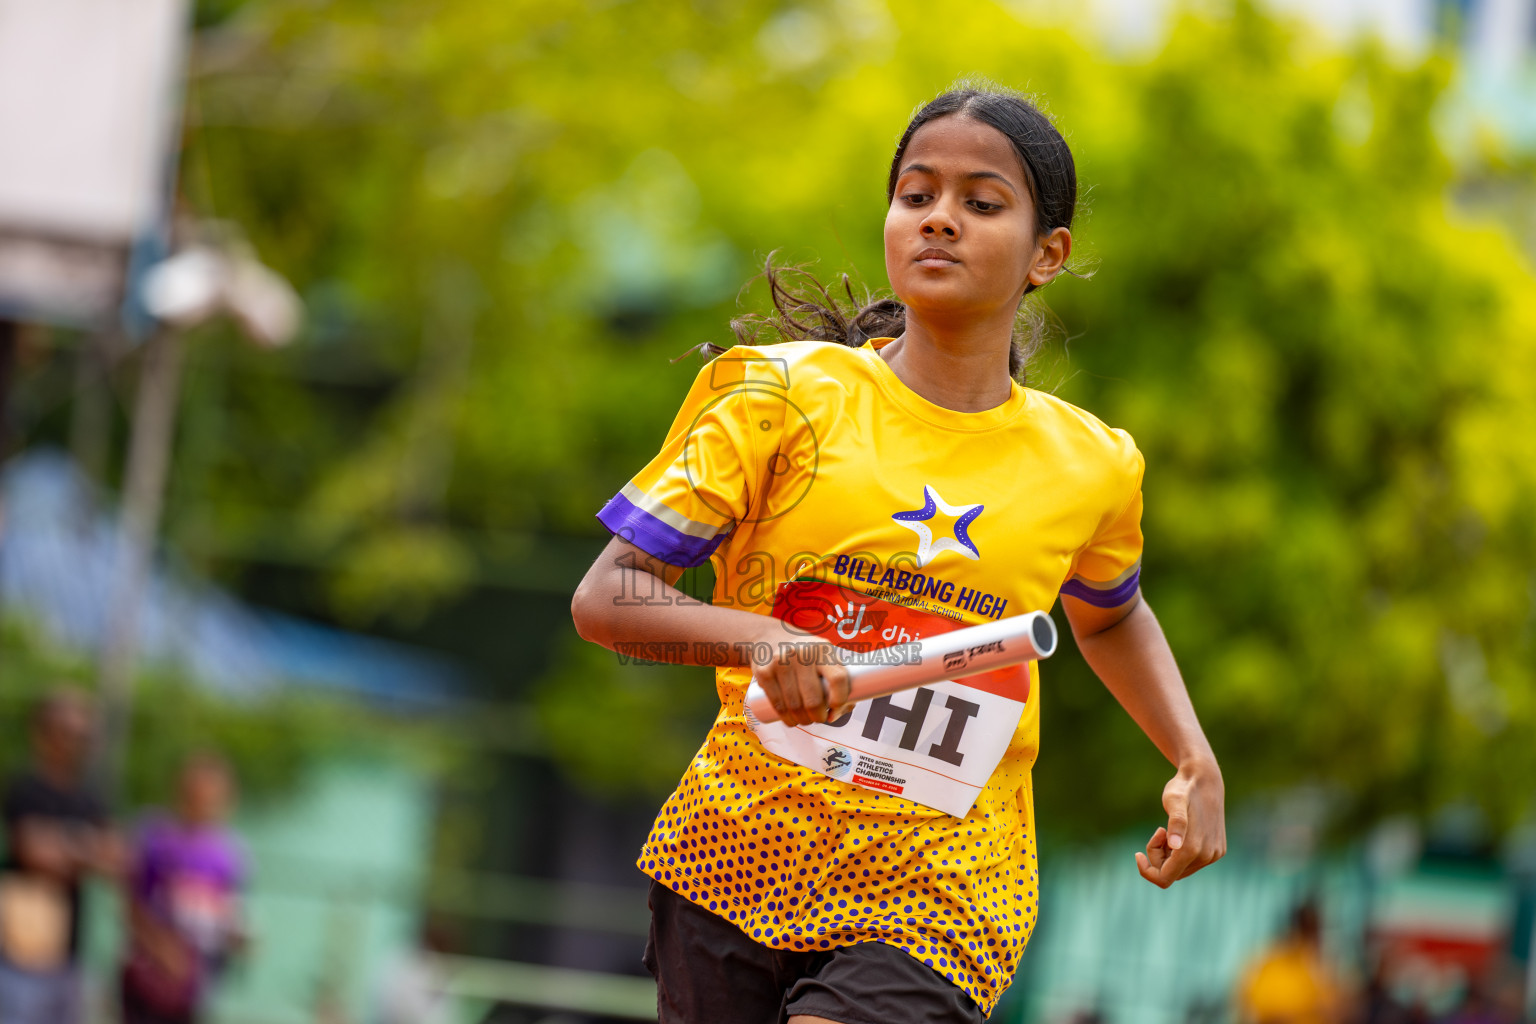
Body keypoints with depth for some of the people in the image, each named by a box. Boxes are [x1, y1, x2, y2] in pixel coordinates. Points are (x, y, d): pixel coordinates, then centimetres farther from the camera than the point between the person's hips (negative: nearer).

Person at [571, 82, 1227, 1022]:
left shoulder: (1089, 467, 5)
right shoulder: (785, 395, -3)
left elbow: (1109, 616, 29)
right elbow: (604, 598, -7)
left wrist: (1196, 764, 13)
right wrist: (761, 639, -25)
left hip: (942, 897, 0)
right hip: (740, 848, 0)